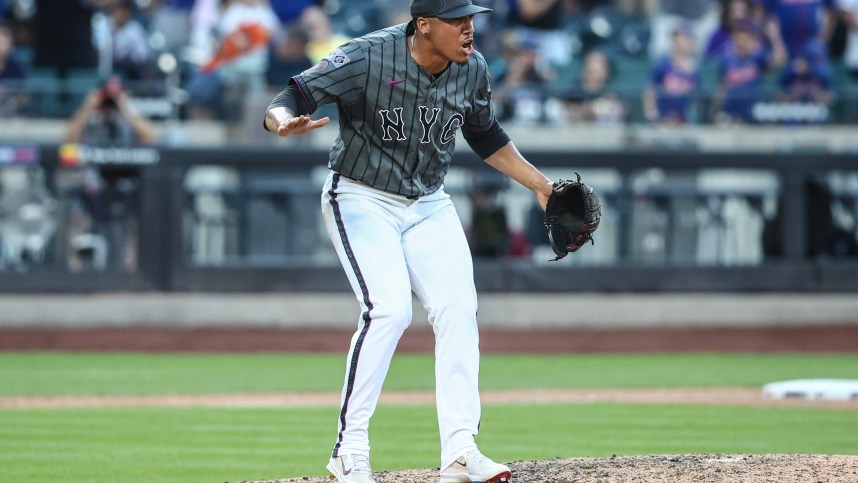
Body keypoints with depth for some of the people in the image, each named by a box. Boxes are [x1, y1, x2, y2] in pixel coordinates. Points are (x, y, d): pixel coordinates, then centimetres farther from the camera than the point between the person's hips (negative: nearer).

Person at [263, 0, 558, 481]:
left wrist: (540, 184, 15)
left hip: (429, 206, 6)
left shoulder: (472, 69, -3)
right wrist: (286, 122, -47)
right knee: (389, 308, -22)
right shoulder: (368, 57, -22)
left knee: (458, 308, -10)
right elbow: (293, 97, -24)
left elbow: (485, 136, 16)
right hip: (362, 201, -6)